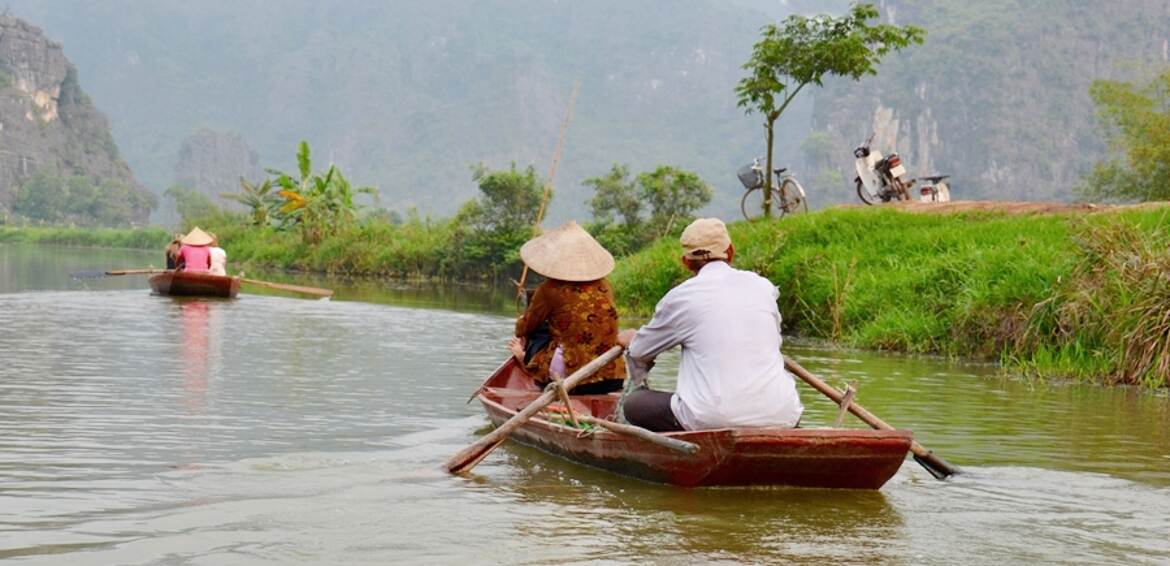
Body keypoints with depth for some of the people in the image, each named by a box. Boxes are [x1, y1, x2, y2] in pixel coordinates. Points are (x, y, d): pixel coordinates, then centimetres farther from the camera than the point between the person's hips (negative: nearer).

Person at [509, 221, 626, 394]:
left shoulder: (549, 290, -6)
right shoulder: (605, 287, 8)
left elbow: (526, 327, 8)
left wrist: (519, 327, 36)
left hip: (569, 374, -4)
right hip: (612, 379, 4)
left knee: (536, 336, 22)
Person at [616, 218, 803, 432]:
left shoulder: (681, 297, 4)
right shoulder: (764, 287, 13)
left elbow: (641, 352, 21)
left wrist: (631, 340, 46)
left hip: (714, 418, -4)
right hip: (779, 417, 4)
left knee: (633, 404, 12)